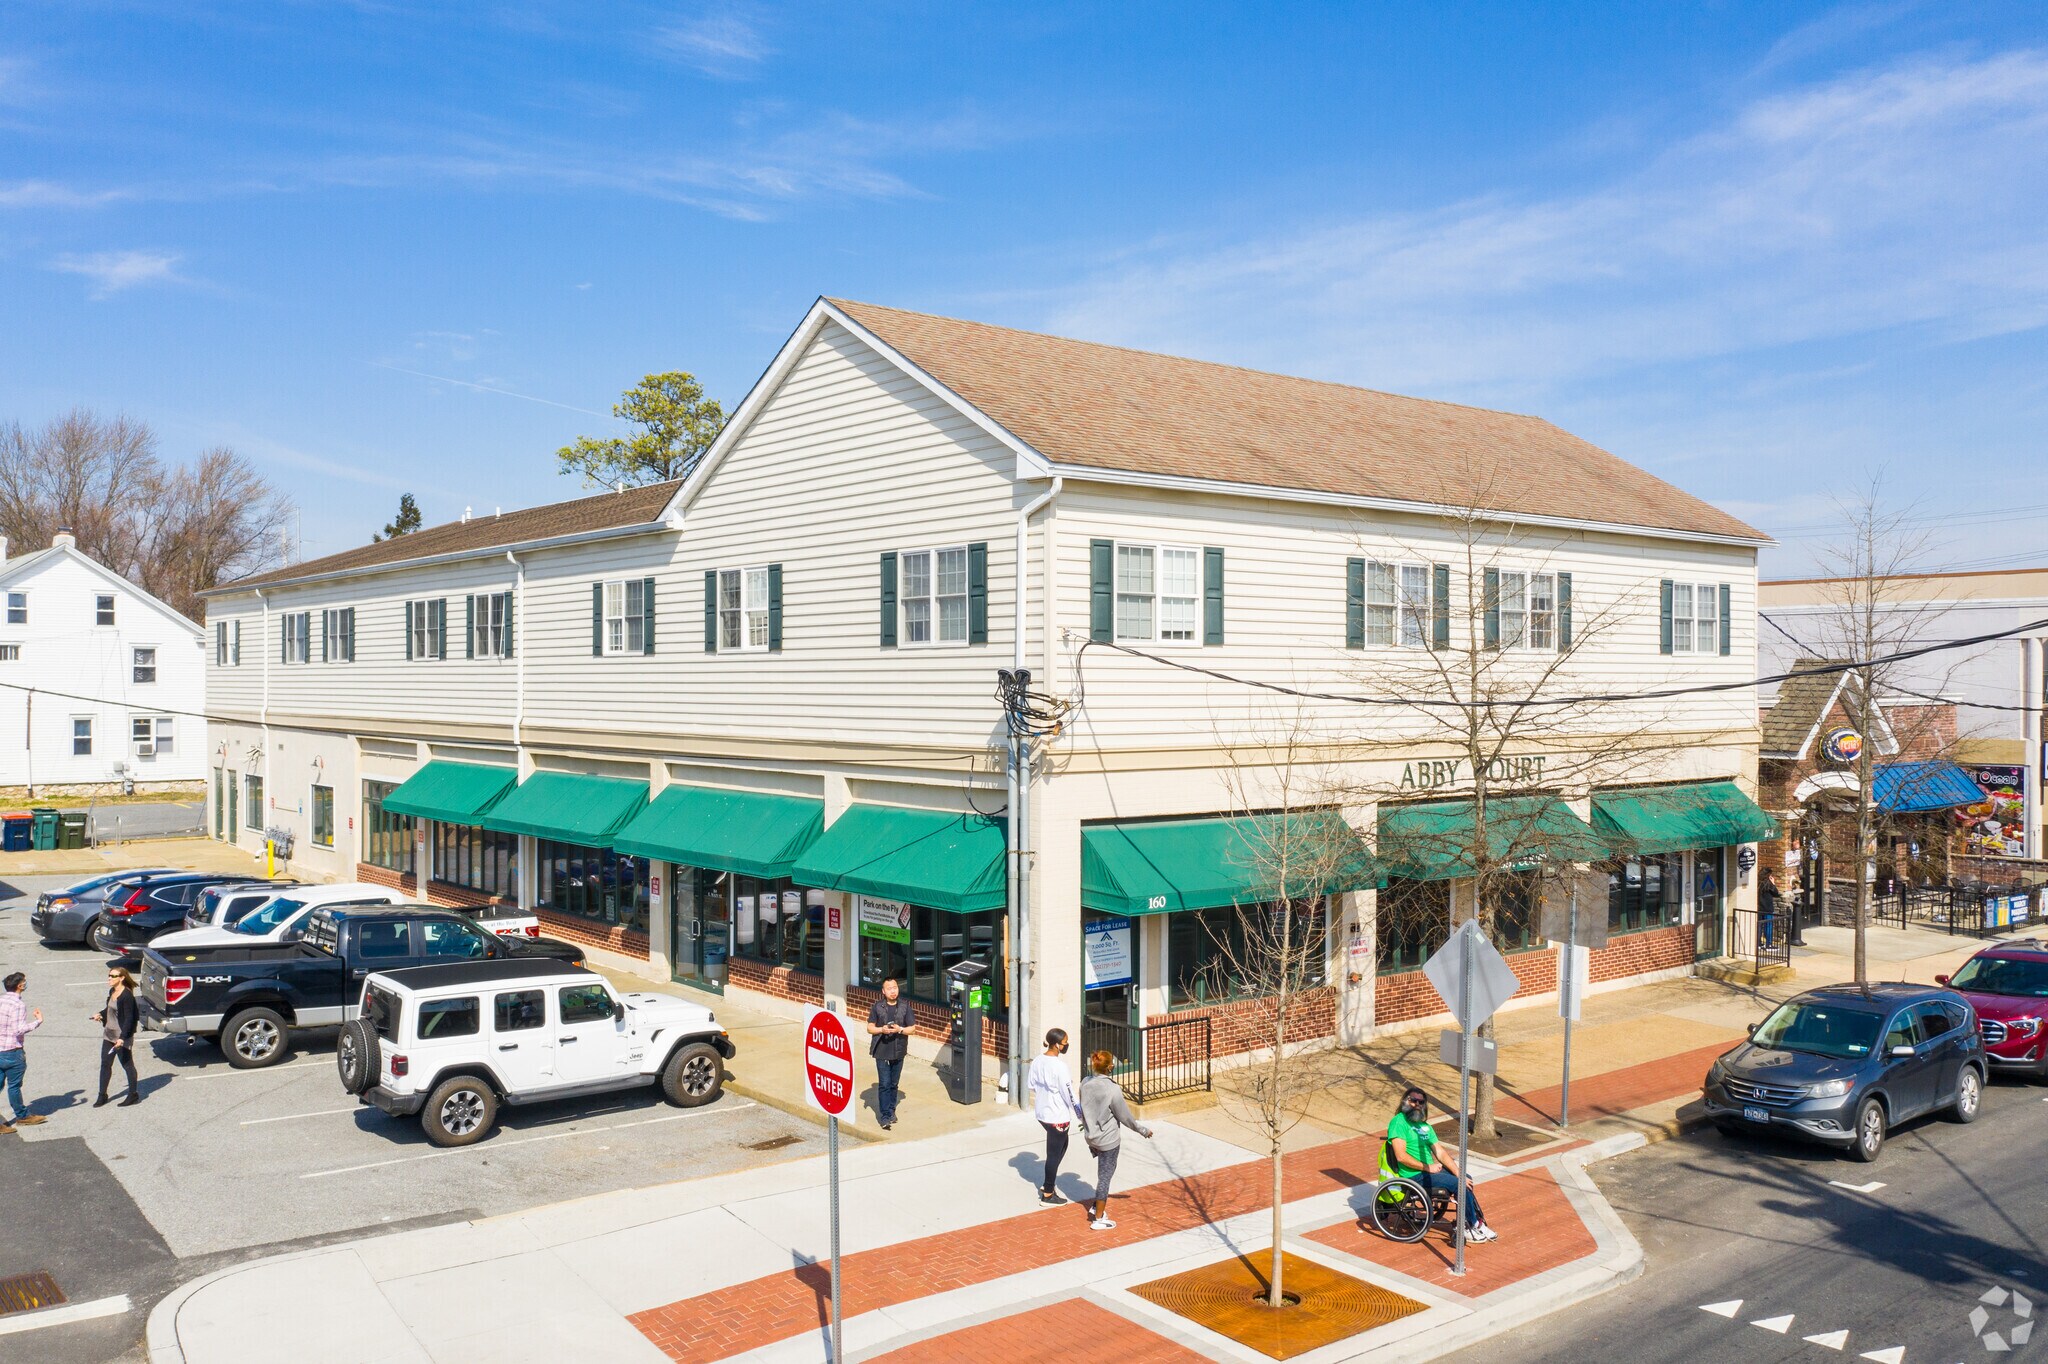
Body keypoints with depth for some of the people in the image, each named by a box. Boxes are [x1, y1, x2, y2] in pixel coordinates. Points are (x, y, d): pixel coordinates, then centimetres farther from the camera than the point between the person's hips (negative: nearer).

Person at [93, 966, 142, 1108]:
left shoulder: (127, 996, -20)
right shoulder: (112, 991, 6)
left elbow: (129, 1018, -22)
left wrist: (122, 1037, -28)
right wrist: (101, 1014, 4)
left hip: (122, 1037, -8)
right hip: (109, 1035, 8)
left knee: (127, 1065, 3)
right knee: (105, 1064, 11)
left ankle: (133, 1095, 14)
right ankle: (102, 1095, 21)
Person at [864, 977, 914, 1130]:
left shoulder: (905, 1006, 1)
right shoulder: (877, 1007, -2)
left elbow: (912, 1028, 3)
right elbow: (870, 1028, 1)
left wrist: (900, 1029, -16)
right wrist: (882, 1029, -18)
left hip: (898, 1052, 2)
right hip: (882, 1051, -2)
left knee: (894, 1084, 13)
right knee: (884, 1084, -7)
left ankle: (891, 1110, 28)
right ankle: (885, 1116, -5)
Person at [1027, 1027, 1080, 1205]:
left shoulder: (1037, 1062, 0)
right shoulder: (1059, 1066, -23)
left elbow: (1031, 1084, 10)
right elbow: (1068, 1092, -19)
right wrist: (1079, 1109, -5)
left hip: (1041, 1112, 8)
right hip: (1058, 1116, -8)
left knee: (1062, 1145, 25)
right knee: (1054, 1153, 5)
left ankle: (1047, 1185, 28)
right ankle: (1048, 1195, 15)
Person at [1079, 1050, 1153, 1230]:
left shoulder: (1085, 1084, -7)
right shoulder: (1113, 1090, -24)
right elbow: (1125, 1117, -14)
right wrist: (1143, 1130, 0)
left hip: (1091, 1136, 6)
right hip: (1108, 1140, -6)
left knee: (1103, 1173, 26)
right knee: (1105, 1177, 7)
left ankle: (1097, 1206, 33)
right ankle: (1099, 1219, 16)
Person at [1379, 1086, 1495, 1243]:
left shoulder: (1425, 1126, 17)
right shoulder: (1399, 1122, -11)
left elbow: (1440, 1152, 11)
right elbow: (1401, 1156, -20)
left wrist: (1458, 1173, -1)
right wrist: (1427, 1167, -17)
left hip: (1429, 1169, 9)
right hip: (1413, 1175, -9)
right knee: (1459, 1185, -15)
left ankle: (1466, 1225, 7)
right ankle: (1474, 1225, 1)